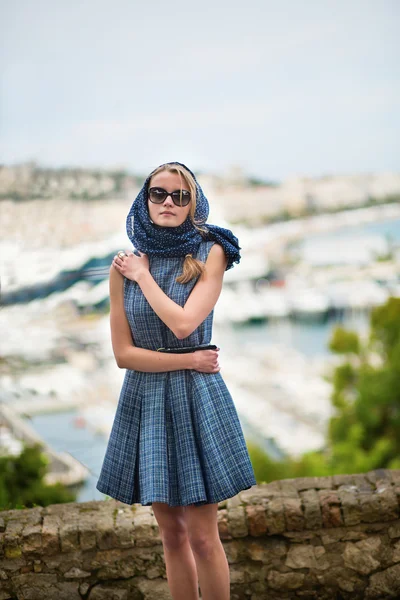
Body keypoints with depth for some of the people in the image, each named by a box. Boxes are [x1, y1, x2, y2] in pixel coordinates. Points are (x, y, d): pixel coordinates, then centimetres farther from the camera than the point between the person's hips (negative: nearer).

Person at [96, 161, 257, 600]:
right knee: (171, 534, 10)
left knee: (201, 537, -2)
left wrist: (144, 277, -8)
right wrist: (188, 360, -9)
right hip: (145, 399, 2)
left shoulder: (209, 255, -2)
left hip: (196, 399, -2)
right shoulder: (125, 266, 2)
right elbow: (123, 353, -2)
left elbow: (183, 324, -18)